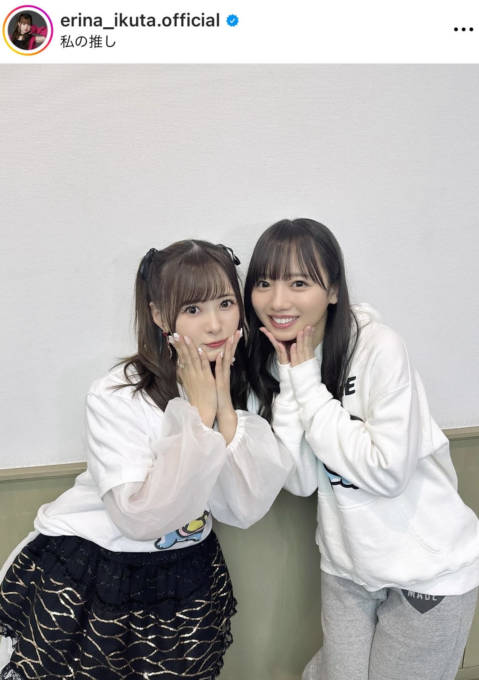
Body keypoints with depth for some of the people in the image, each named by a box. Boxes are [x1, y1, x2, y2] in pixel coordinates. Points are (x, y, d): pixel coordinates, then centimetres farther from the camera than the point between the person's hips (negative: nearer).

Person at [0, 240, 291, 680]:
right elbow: (141, 519, -28)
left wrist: (225, 408, -23)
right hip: (86, 575, -3)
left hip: (187, 573, 4)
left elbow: (245, 511, -13)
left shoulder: (242, 387, -8)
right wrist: (199, 413, -28)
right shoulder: (117, 397, -22)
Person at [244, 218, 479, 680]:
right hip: (347, 567, 5)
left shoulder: (379, 349, -22)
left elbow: (387, 472, -25)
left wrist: (307, 386, -22)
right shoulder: (275, 362, -4)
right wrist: (290, 385, -21)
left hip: (428, 568, -4)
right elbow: (300, 482, -9)